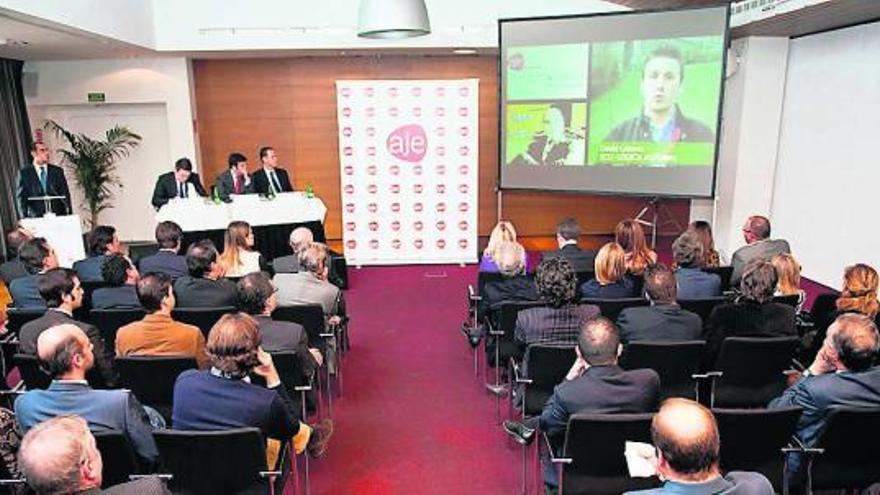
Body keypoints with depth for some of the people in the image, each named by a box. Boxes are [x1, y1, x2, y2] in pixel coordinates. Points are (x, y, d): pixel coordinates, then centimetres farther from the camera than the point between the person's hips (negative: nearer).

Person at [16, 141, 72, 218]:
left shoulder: (58, 171, 10)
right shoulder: (24, 172, 7)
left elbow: (65, 195, 7)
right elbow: (21, 197, 5)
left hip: (58, 217, 1)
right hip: (36, 219, -1)